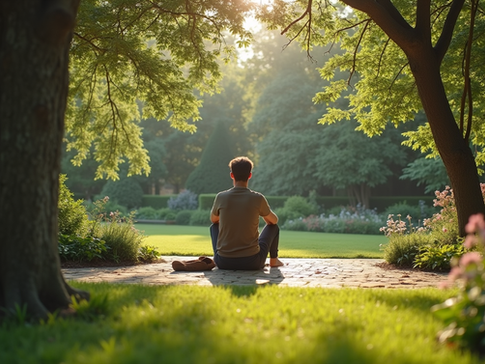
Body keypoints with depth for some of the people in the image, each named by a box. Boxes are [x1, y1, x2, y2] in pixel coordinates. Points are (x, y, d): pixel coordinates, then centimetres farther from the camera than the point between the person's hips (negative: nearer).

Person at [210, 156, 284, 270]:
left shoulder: (221, 197, -5)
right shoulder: (258, 198, -8)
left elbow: (213, 219, 17)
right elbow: (274, 220, 11)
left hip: (223, 262, 2)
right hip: (252, 263, -1)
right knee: (273, 227, 23)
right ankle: (273, 260, 41)